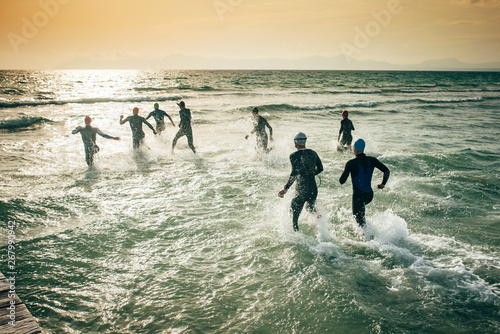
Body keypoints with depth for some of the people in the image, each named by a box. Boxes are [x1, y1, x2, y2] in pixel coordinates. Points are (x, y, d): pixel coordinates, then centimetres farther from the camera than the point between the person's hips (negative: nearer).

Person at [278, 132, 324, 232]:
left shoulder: (294, 156, -14)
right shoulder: (313, 153, 4)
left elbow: (295, 173, -26)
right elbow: (320, 168, 15)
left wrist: (286, 188, -25)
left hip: (301, 191, -5)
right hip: (313, 189, 5)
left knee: (294, 216, 11)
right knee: (312, 210, 27)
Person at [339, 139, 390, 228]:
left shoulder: (351, 163, -16)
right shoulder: (372, 160, -4)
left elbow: (342, 181, -16)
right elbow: (387, 171, -5)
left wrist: (343, 175, 6)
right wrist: (383, 184, 8)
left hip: (358, 196, -5)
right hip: (369, 195, 5)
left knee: (360, 221, 10)